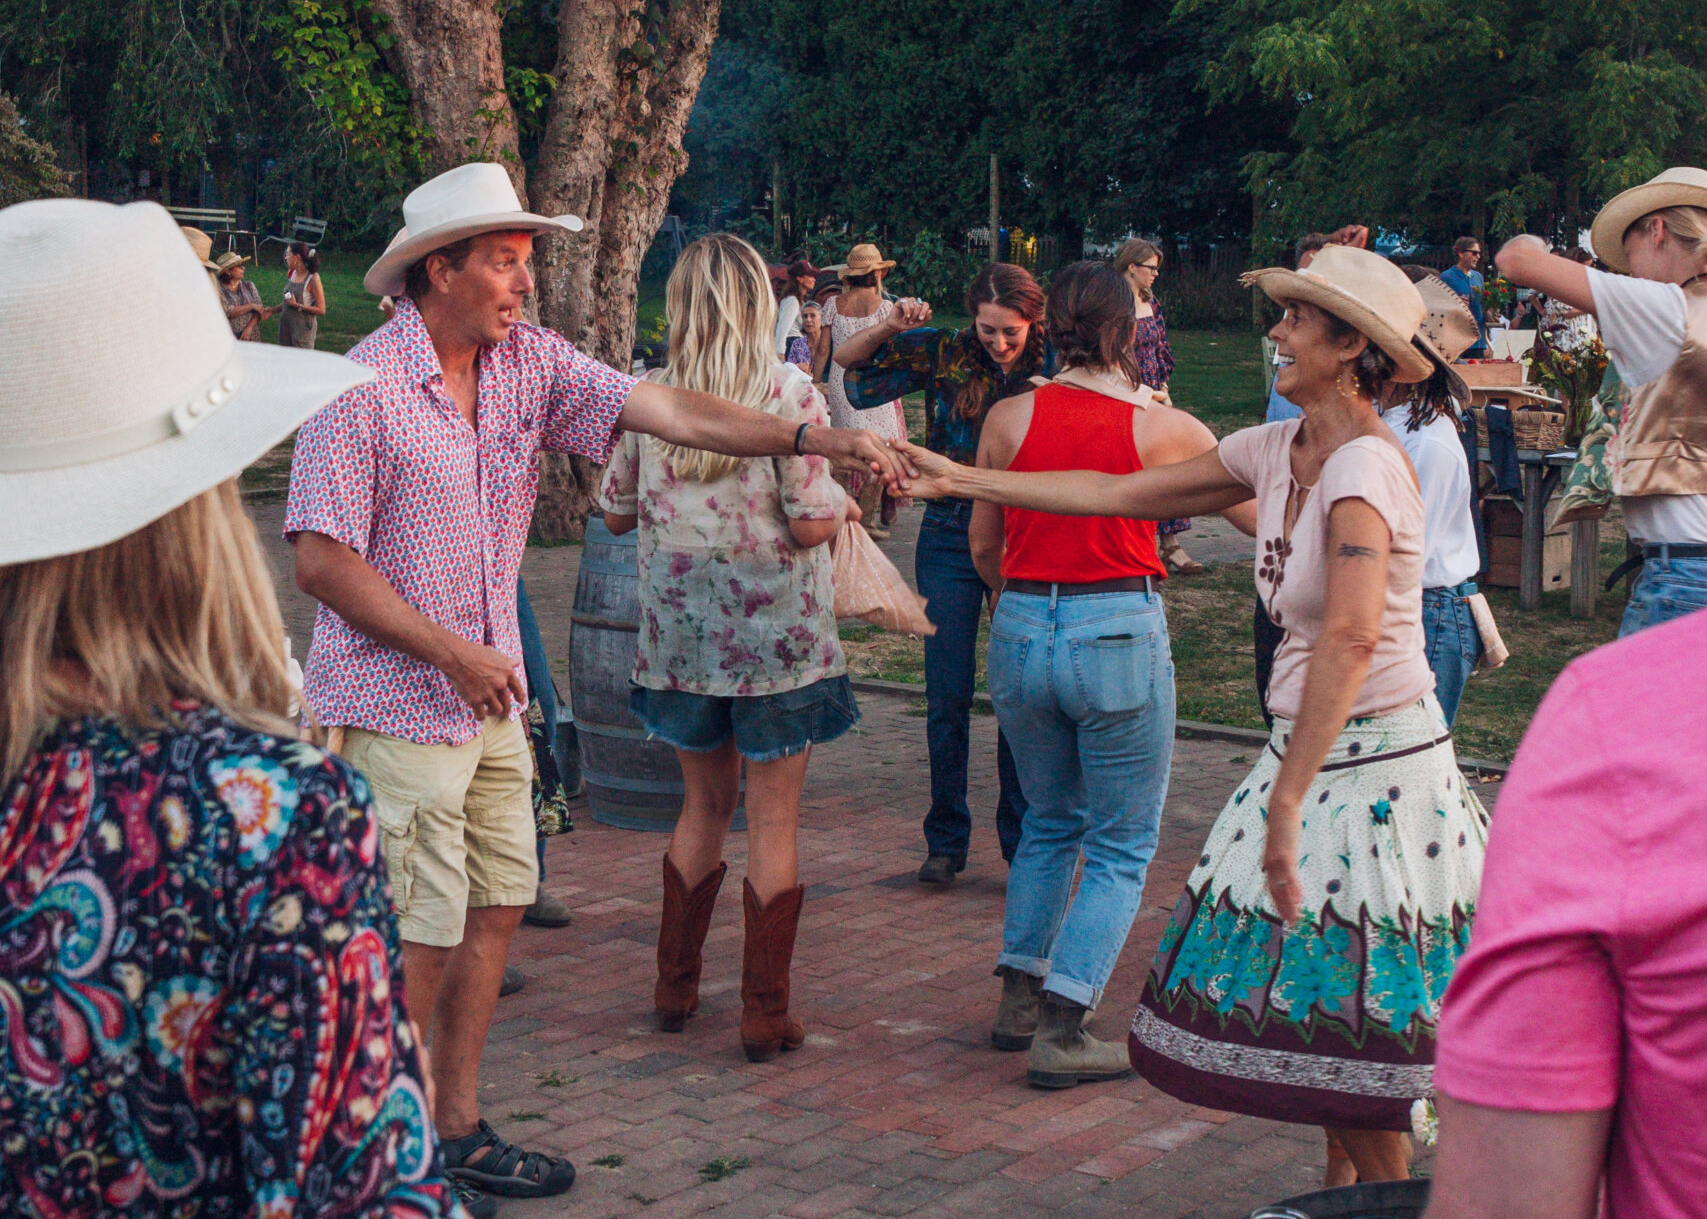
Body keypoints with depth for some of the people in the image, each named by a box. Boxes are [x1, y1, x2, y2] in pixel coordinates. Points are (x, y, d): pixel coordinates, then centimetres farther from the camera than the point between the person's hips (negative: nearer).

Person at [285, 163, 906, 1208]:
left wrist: (821, 439, -14)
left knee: (494, 909, 13)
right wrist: (454, 652, -18)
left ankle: (457, 1129, 27)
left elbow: (667, 410, -4)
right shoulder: (361, 389, -16)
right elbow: (321, 560, -16)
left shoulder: (529, 361, 2)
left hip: (491, 698, 7)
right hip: (395, 705, -7)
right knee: (418, 938, -2)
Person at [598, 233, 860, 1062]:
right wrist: (843, 505, 6)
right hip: (773, 633, -4)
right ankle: (765, 1016, 9)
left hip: (680, 628, 4)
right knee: (772, 822, 4)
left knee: (704, 805, 20)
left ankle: (674, 989, 27)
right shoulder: (790, 393, -12)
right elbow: (811, 523, -15)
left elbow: (616, 511, 7)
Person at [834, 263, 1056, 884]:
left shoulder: (1054, 368, -3)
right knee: (947, 698, 3)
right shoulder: (942, 352, -3)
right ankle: (946, 839, 17)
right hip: (949, 537, 0)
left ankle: (1021, 839, 18)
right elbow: (847, 361, 1)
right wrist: (891, 327, -15)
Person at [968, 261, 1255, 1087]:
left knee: (1050, 822, 24)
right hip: (1118, 636, -4)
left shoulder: (1008, 419, 0)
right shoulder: (1162, 427, -6)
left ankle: (1019, 998, 26)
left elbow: (983, 546, 10)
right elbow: (1262, 517, 7)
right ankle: (1061, 1033, 1)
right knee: (1122, 847, 7)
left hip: (1021, 631, 4)